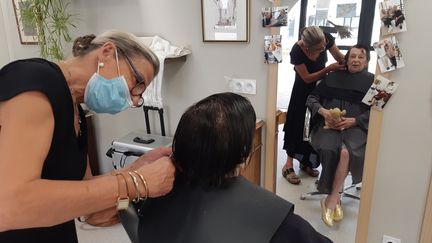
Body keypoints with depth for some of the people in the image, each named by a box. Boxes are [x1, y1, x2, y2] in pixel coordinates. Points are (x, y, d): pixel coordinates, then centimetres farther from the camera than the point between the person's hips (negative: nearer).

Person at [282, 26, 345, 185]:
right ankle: (289, 165, 10)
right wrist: (329, 69, -29)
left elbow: (340, 58, -4)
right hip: (304, 89, -4)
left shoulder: (326, 39, -21)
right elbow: (307, 78, -21)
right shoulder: (297, 51, -30)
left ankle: (306, 162, 23)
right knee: (298, 125, 0)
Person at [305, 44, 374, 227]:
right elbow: (311, 98, 11)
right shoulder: (333, 77, 14)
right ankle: (336, 198, -15)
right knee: (328, 149, -32)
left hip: (356, 126, -1)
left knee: (346, 152, -34)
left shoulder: (371, 81, 10)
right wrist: (323, 111, -9)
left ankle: (331, 199, -19)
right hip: (330, 124, 1)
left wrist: (353, 120, -13)